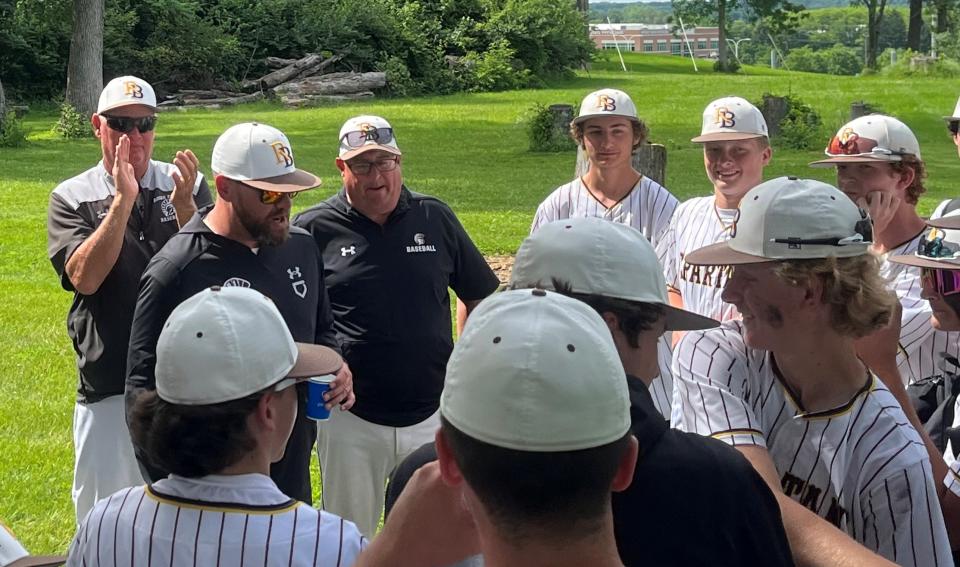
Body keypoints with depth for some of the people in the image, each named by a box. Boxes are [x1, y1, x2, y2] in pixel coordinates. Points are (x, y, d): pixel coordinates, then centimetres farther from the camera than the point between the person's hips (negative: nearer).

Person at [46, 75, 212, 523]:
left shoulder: (188, 186, 4)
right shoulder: (71, 198, 1)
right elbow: (84, 278, -14)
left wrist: (183, 207, -21)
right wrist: (123, 201, -20)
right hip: (109, 387, -1)